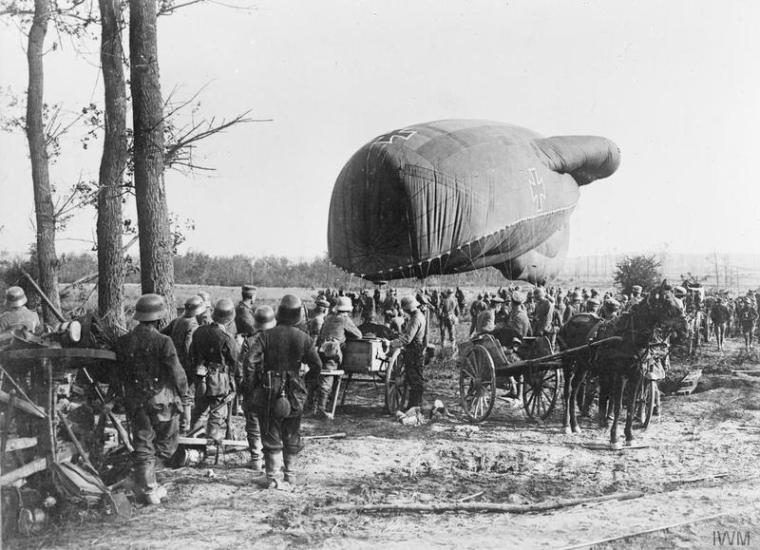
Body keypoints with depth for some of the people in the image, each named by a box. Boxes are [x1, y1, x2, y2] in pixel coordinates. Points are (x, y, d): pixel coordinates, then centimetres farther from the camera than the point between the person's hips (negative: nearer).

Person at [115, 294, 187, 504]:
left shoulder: (123, 342, 0)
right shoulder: (163, 342, -15)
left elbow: (118, 375, 8)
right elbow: (176, 372, -11)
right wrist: (182, 390, 7)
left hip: (135, 401, 4)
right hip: (162, 400, -4)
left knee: (143, 447, 10)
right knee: (166, 443, 14)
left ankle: (148, 491, 11)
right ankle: (149, 488, 11)